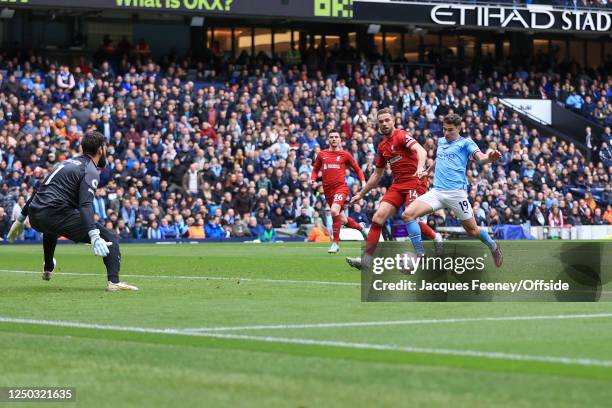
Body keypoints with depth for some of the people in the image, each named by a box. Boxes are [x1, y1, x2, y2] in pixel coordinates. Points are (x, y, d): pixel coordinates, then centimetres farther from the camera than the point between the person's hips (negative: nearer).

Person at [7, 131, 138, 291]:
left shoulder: (67, 162, 25)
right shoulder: (90, 172, -1)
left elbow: (40, 190, 28)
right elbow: (85, 205, -19)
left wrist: (21, 219, 35)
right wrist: (94, 236, -31)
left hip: (34, 218, 9)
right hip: (56, 215, -9)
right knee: (110, 238, -8)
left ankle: (48, 269, 56)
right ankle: (113, 281, -28)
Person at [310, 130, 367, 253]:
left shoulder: (345, 155, 5)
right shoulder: (322, 154, 10)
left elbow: (357, 169, 14)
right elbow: (315, 169, 20)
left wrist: (363, 182, -1)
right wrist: (313, 179, 1)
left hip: (341, 187, -4)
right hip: (328, 190, 4)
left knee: (334, 211, -28)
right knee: (342, 220, 8)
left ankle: (336, 242, -16)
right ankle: (360, 227, 37)